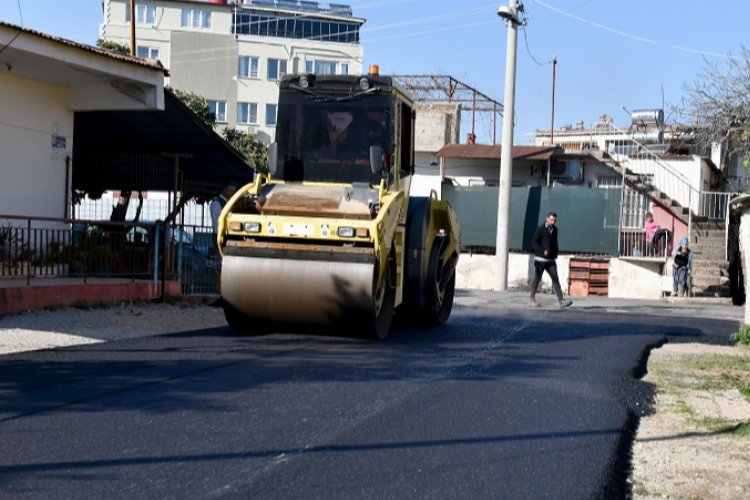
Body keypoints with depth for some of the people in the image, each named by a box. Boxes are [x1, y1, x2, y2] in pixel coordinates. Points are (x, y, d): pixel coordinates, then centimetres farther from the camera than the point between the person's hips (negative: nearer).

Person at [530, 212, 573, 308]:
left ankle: (561, 301, -10)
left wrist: (555, 255, 15)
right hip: (540, 259, -5)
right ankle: (533, 298, 21)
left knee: (555, 279, -4)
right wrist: (543, 250, -24)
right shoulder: (540, 229, -8)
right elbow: (535, 242, -13)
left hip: (550, 260, 5)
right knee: (537, 278, 5)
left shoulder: (554, 230, 11)